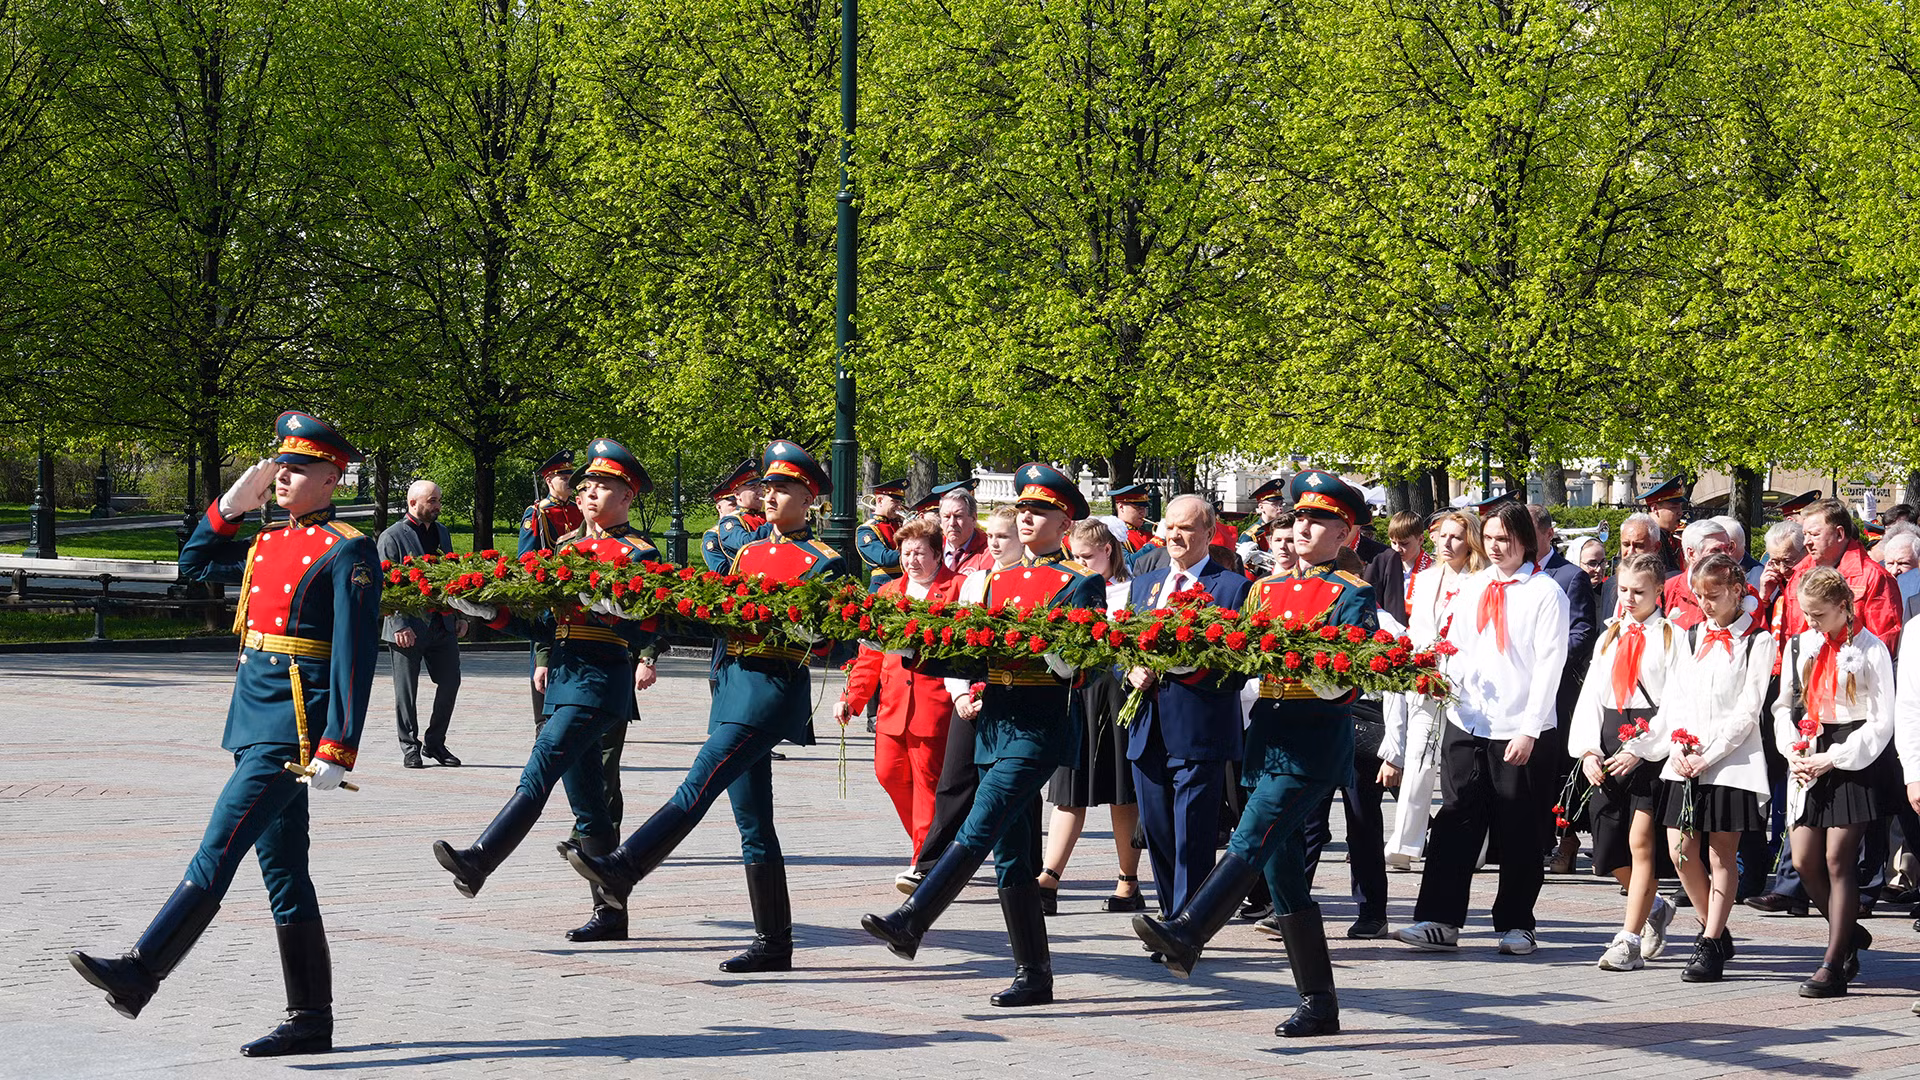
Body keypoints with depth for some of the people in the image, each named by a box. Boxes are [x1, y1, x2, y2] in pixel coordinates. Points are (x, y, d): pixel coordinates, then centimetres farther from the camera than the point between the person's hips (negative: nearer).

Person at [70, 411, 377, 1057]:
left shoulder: (348, 553, -8)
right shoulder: (268, 544, 16)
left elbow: (354, 658, -14)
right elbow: (194, 566, 31)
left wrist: (337, 751, -20)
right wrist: (231, 506, 15)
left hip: (294, 727, -9)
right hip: (256, 721, 9)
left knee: (218, 850, -12)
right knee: (283, 870, 8)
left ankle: (140, 974, -15)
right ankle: (311, 1023, 11)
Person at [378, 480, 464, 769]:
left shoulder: (442, 532, 13)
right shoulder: (392, 537, -7)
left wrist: (460, 615, 12)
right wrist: (399, 625, -16)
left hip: (443, 624, 6)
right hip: (409, 629, -6)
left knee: (450, 682, 4)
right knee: (406, 691, 3)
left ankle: (435, 743, 17)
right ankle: (410, 748, 13)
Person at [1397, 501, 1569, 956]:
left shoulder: (1546, 593, -3)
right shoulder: (1473, 588, 13)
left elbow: (1549, 665, -8)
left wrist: (1529, 730, -13)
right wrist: (1443, 679, -6)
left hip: (1518, 730, -4)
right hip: (1466, 721, 4)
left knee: (1518, 833, 4)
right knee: (1455, 820, -1)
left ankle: (1516, 924, 13)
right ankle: (1440, 921, -1)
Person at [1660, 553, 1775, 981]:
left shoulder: (1757, 640, -2)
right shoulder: (1693, 637, 15)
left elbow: (1748, 709, -7)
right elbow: (1674, 696, 12)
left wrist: (1708, 755, -12)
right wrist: (1678, 745, -4)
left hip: (1731, 758, -5)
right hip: (1686, 760, 5)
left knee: (1721, 853, -2)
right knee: (1681, 851, 2)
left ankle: (1711, 945, 1)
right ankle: (1716, 931, 19)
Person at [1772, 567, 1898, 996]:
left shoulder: (1870, 650, -7)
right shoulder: (1799, 646, 10)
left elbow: (1881, 723, -8)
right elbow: (1785, 706, 15)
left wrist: (1833, 758, -14)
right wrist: (1793, 752, -3)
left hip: (1855, 761, -6)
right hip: (1810, 762, 6)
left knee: (1838, 859, -8)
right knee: (1804, 860, 3)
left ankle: (1834, 965, -4)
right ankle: (1850, 933, 26)